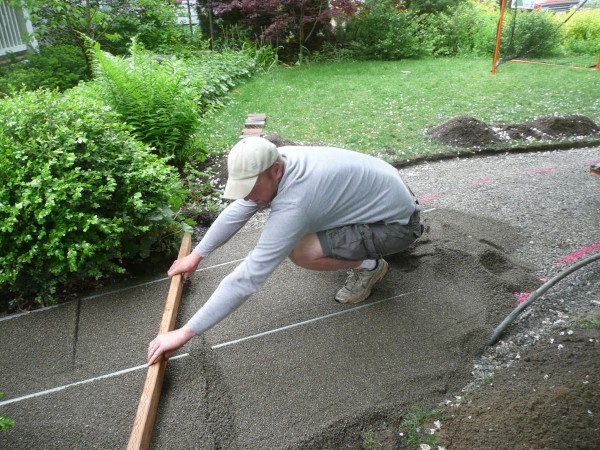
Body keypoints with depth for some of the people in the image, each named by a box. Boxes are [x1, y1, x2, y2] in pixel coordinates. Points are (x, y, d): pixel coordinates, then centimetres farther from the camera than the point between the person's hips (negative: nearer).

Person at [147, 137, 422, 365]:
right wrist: (197, 254, 13)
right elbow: (236, 211, 7)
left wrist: (186, 333, -28)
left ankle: (369, 265, 0)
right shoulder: (273, 165, -8)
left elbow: (248, 277, -34)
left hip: (398, 223, -9)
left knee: (300, 252, -27)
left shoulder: (293, 204, -33)